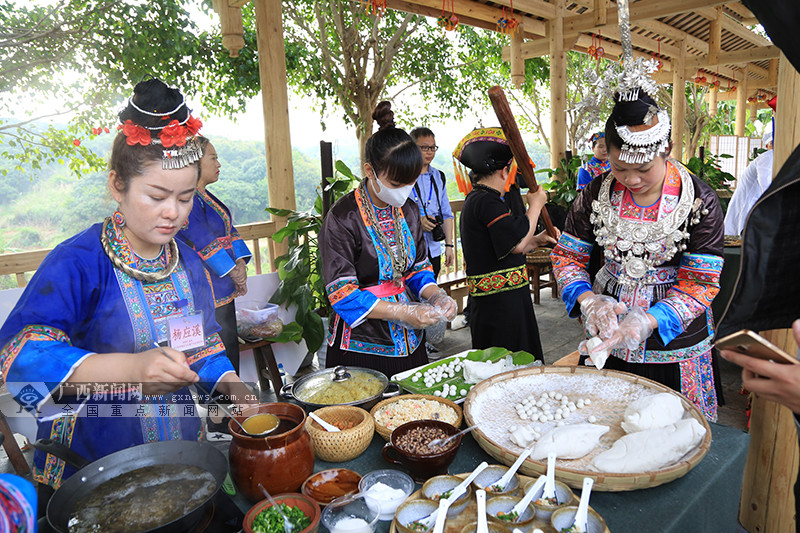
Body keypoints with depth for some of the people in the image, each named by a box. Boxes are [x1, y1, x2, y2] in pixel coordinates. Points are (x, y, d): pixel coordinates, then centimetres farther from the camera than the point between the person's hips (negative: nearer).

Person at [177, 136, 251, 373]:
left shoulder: (206, 197, 15)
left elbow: (229, 229, 11)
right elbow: (203, 241, -18)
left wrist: (240, 262, -3)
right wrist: (232, 270, -13)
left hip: (223, 289, 10)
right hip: (206, 293, -10)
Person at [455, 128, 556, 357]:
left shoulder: (474, 200, 17)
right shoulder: (486, 201, -16)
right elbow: (517, 244, -21)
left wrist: (537, 240, 12)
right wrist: (535, 204, -8)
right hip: (500, 303, -10)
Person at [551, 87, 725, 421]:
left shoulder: (699, 202, -11)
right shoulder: (596, 195, -4)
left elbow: (700, 283, -12)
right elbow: (567, 256, 0)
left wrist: (646, 322, -27)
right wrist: (588, 300, -19)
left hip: (673, 345, -2)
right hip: (606, 340, 2)